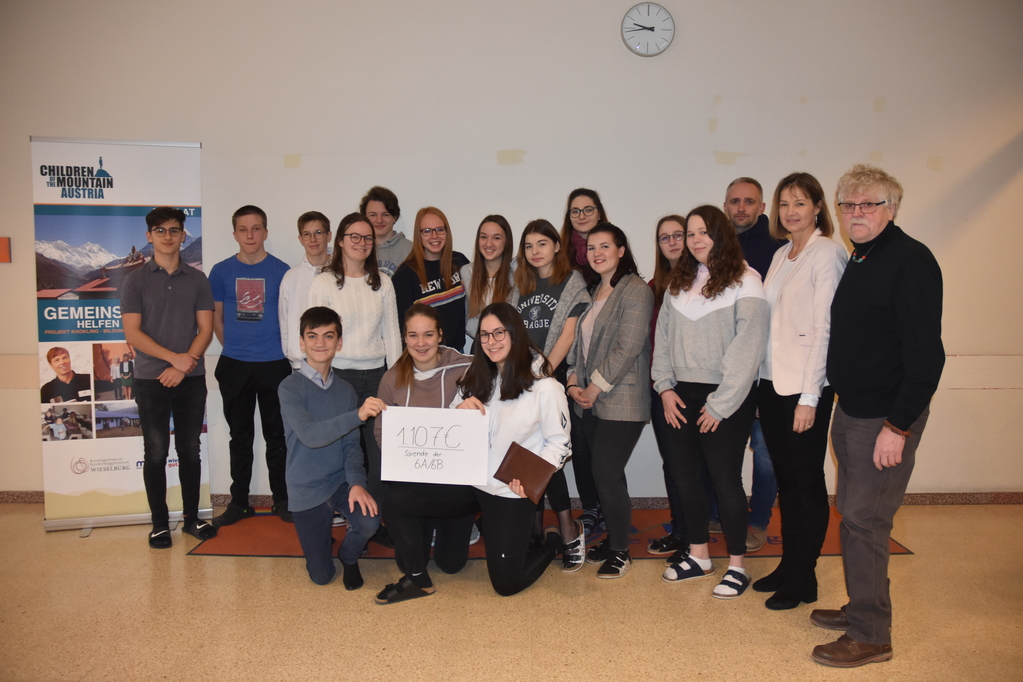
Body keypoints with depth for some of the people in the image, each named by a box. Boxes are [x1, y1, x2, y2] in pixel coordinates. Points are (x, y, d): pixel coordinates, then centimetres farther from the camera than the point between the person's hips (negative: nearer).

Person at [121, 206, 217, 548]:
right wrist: (174, 357, -16)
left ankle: (192, 517, 20)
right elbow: (132, 333, -5)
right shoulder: (135, 280, 2)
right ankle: (159, 523, 14)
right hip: (150, 379, -1)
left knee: (190, 450, 8)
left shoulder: (197, 280, 6)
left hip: (191, 379, 1)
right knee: (155, 453, 4)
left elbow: (206, 329, 1)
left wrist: (183, 368, -11)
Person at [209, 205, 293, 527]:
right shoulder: (221, 271, 3)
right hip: (234, 366, 2)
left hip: (274, 364, -1)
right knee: (240, 437, 12)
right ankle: (239, 502, 23)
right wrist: (232, 348, 8)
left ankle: (282, 500, 19)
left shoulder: (281, 271, -2)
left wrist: (285, 351, 4)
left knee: (277, 436, 6)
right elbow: (216, 318, 12)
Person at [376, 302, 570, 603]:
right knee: (396, 499, -12)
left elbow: (559, 443, -8)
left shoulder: (544, 387, -11)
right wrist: (459, 410, -11)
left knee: (507, 584, -3)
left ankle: (551, 543, 29)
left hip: (510, 493, -5)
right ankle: (417, 580, 8)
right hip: (467, 480, 5)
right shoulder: (476, 379, 6)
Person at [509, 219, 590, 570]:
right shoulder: (521, 286, 18)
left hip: (555, 376, -5)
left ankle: (568, 529, -1)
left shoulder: (572, 283, 2)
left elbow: (568, 333, -7)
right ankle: (535, 526, 14)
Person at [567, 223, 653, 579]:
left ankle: (620, 551, 10)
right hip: (590, 401, 8)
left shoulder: (635, 291, -10)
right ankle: (613, 538, 26)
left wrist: (595, 388, -13)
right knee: (595, 470, 10)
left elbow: (627, 349, -16)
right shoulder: (594, 292, 16)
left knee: (607, 475, -7)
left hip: (620, 401, -8)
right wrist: (574, 382, 3)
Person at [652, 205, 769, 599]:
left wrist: (721, 403, -14)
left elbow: (747, 347, -13)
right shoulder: (678, 283, 12)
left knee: (725, 480, 2)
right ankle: (699, 555, 28)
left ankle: (737, 564, 19)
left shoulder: (744, 282, -8)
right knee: (684, 477, 11)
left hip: (726, 398, -6)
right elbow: (663, 337, 13)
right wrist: (665, 386, 2)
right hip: (680, 397, 6)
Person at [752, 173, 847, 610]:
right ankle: (788, 565, 27)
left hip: (805, 386, -7)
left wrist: (809, 397, -17)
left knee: (807, 481, 3)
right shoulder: (781, 255, 14)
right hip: (772, 382, 7)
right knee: (785, 478, 14)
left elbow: (824, 327, -14)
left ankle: (803, 580, 15)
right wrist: (760, 379, 8)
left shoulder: (826, 253, -9)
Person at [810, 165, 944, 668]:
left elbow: (925, 352, -20)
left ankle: (870, 636, 10)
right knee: (851, 514, 16)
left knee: (864, 520, -3)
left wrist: (898, 425, -22)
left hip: (886, 417, -9)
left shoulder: (911, 261, -15)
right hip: (851, 409, 9)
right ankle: (861, 609, 31)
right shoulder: (857, 261, 12)